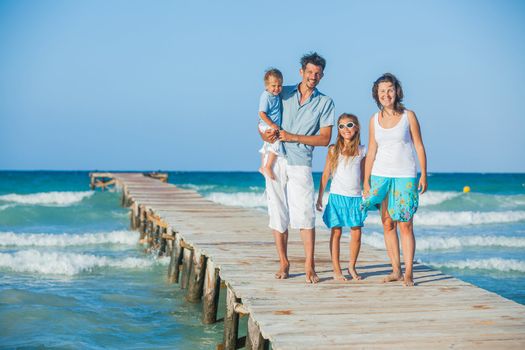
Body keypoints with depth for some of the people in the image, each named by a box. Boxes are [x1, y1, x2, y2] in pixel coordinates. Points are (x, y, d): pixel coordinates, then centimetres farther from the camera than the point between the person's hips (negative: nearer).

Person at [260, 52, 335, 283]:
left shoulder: (325, 103, 6)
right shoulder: (283, 93, 11)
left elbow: (325, 138, 0)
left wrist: (293, 137, -8)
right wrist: (266, 134, -9)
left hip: (300, 162, -2)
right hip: (275, 159, 2)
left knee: (305, 213, -11)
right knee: (277, 213, 4)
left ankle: (309, 266, -5)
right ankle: (283, 263, 13)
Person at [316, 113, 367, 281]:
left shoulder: (361, 151, 6)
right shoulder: (334, 150, 1)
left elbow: (363, 176, 14)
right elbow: (325, 175, 5)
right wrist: (319, 198, 3)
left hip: (356, 197, 2)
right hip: (337, 196, -2)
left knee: (356, 234, 0)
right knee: (336, 233, 0)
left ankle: (352, 266, 19)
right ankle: (336, 270, 8)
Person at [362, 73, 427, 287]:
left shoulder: (408, 116, 0)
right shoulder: (374, 120, 8)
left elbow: (419, 147, 1)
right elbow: (371, 152, 11)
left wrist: (423, 175, -6)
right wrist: (366, 181, 8)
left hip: (405, 177, -3)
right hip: (380, 176, 3)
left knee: (405, 225, -6)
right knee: (388, 224, 4)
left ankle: (408, 273, -3)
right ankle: (396, 270, 11)